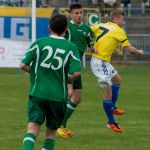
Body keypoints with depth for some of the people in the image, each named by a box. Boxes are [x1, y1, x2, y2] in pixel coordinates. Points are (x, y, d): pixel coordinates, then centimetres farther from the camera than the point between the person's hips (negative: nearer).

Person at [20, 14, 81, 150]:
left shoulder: (39, 43, -1)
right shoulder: (71, 47, -1)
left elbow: (23, 65, -5)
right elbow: (76, 73, -11)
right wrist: (67, 79, 11)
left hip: (37, 92, -1)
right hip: (58, 95, 1)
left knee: (33, 128, -8)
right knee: (51, 131, 17)